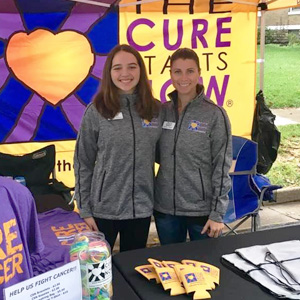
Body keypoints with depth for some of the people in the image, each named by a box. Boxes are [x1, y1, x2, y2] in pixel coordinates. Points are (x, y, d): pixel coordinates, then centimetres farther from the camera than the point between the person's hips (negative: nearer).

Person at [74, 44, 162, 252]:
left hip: (141, 208, 3)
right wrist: (84, 209, -6)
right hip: (103, 209, -2)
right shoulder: (96, 111, -6)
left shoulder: (156, 110, 1)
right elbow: (83, 163, -3)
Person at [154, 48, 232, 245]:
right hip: (165, 208, 4)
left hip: (202, 210, -3)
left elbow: (222, 167, -8)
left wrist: (217, 214, -10)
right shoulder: (162, 111, 3)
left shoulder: (215, 114, -9)